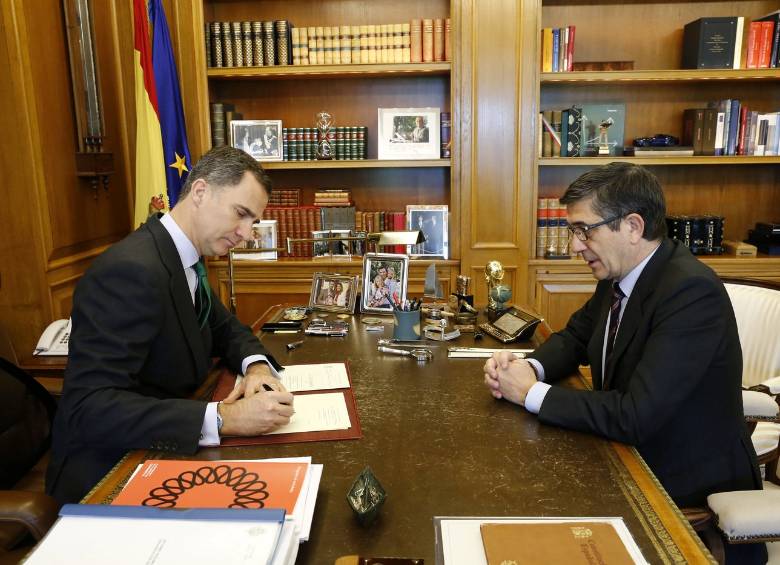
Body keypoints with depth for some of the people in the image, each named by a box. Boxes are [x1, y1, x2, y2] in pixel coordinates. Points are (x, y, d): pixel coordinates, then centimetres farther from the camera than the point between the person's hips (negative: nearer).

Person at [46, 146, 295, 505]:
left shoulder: (185, 257, 3)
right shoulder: (132, 270, -25)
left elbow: (226, 329, 15)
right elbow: (88, 407, -30)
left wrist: (256, 366, -7)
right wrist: (223, 419, -35)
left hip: (160, 451, 8)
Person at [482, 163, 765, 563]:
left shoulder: (691, 291, -27)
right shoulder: (618, 274, -2)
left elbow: (635, 416, -32)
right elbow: (575, 337, 13)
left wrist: (533, 392, -22)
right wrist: (530, 367, -9)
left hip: (690, 489, -7)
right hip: (633, 459, 7)